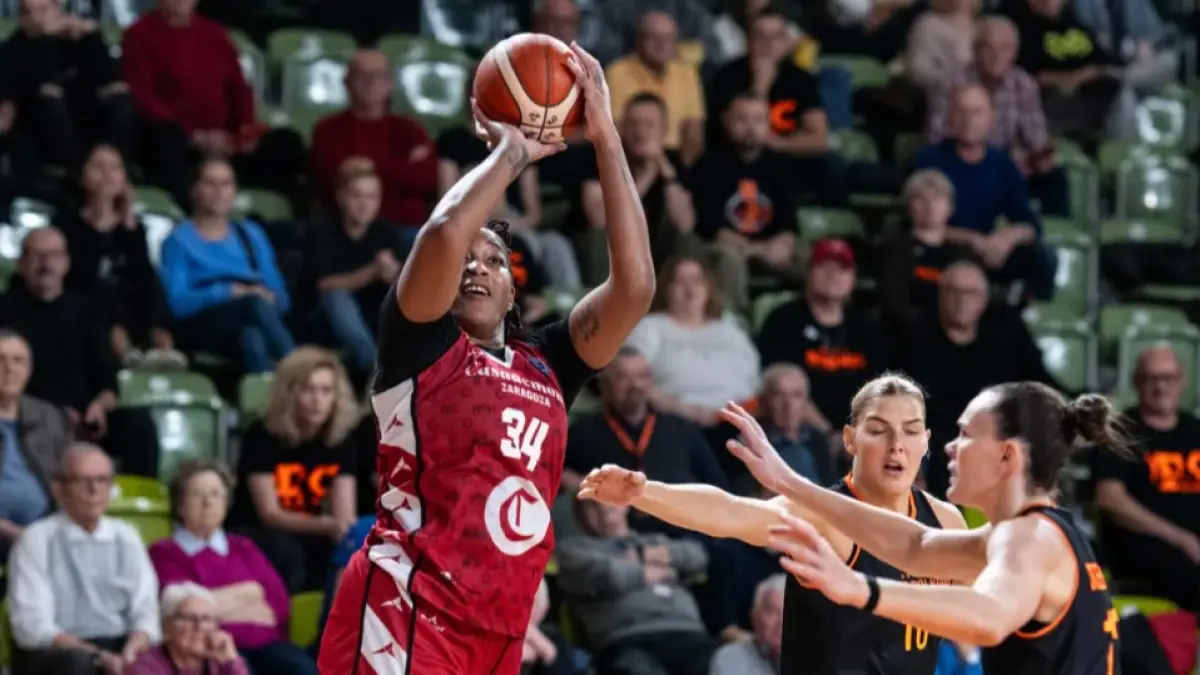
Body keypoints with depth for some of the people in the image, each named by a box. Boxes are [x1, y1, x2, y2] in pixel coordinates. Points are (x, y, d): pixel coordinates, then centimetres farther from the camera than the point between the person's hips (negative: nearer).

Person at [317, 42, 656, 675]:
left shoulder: (547, 365, 19)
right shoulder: (421, 344, 5)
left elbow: (634, 283, 9)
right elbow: (444, 235, -14)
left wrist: (605, 139, 8)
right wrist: (512, 151, 3)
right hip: (405, 616, -7)